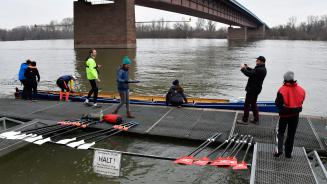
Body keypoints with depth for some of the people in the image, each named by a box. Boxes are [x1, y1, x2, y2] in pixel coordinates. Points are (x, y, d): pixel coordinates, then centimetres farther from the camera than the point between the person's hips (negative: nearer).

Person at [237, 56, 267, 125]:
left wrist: (243, 68, -13)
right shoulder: (262, 69, 9)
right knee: (253, 104, 19)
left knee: (247, 104, -1)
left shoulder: (259, 70, -24)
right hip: (256, 89, 10)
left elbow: (249, 74, -28)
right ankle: (256, 119, 25)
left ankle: (244, 120, 5)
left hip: (252, 90, -10)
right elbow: (253, 71, 23)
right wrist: (247, 67, 10)